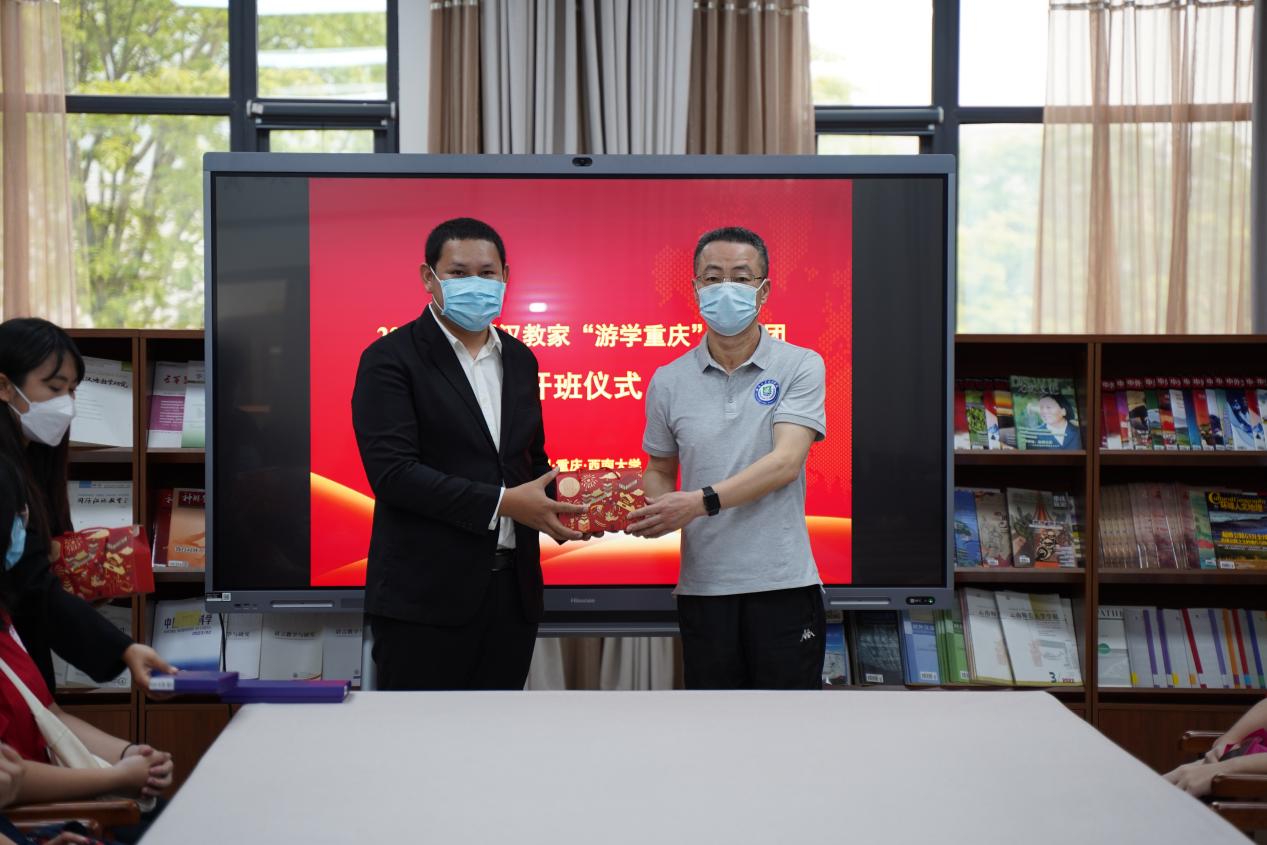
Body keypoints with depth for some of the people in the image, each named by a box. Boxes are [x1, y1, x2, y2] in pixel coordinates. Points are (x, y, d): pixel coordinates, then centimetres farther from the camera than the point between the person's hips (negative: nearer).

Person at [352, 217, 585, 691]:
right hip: (426, 596, -6)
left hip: (512, 591, 6)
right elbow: (392, 471, -17)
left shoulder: (519, 359, 14)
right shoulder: (391, 359, -7)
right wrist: (502, 502, -20)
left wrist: (558, 503, -1)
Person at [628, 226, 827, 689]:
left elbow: (785, 462, -15)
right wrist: (651, 510, -9)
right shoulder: (669, 381, 7)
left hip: (782, 582, -3)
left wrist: (702, 501, -25)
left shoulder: (800, 367, -3)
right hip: (702, 586, 3)